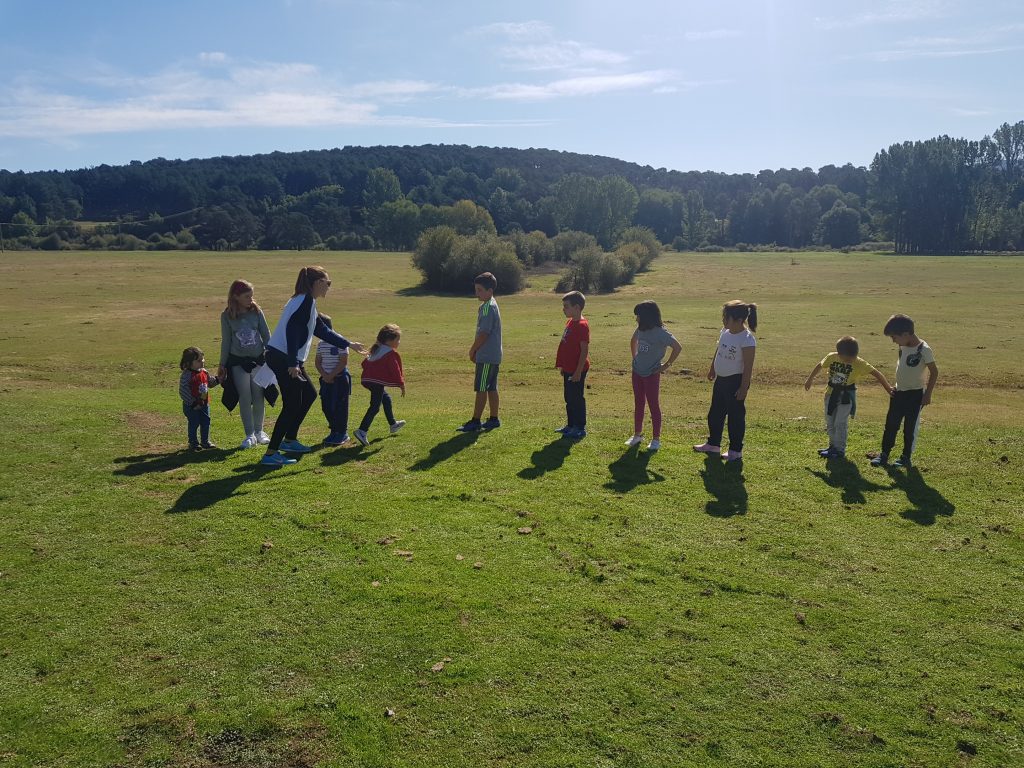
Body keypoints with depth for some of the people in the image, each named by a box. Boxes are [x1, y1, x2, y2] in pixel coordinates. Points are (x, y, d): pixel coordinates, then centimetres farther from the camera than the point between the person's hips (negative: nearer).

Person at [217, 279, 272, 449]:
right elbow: (226, 341, 2)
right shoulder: (227, 316, -6)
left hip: (258, 359, 1)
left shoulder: (256, 311, -4)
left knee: (258, 396, 5)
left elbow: (266, 335, 2)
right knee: (245, 398, 0)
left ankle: (259, 431, 21)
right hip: (238, 362, -1)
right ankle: (249, 435, 8)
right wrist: (222, 364, 5)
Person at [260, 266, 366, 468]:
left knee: (309, 395, 21)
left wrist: (349, 344, 34)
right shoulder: (306, 301, -13)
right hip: (283, 359, -10)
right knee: (292, 405, -7)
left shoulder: (306, 302, 18)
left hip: (286, 359, 10)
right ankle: (271, 454, -4)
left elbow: (322, 330, 27)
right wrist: (293, 363, -26)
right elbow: (292, 330, -23)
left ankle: (289, 440, 29)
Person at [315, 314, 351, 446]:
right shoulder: (321, 343, 8)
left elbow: (343, 362, -15)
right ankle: (334, 431, 22)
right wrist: (324, 375, -8)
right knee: (326, 407, 8)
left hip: (340, 379, -7)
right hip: (326, 379, 7)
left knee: (339, 407, -3)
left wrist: (331, 375, -17)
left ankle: (342, 434, 7)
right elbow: (317, 361, 9)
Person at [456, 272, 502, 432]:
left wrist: (473, 350, -8)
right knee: (491, 388, 13)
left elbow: (484, 333, -20)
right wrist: (475, 350, 15)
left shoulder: (487, 307, -17)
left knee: (481, 389, -6)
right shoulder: (490, 305, 15)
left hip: (486, 356, -10)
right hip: (492, 355, 10)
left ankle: (475, 421, -3)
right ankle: (494, 419, 19)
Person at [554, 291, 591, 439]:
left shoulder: (582, 325, -19)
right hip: (568, 369, 9)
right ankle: (571, 425, 29)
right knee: (569, 398, 17)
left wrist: (578, 371, -21)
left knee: (577, 398, 0)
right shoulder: (570, 322, 10)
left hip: (576, 370, -9)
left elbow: (584, 350, -20)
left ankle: (580, 428, 10)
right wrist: (563, 366, 19)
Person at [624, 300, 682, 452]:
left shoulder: (661, 333, -19)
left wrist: (666, 365, -16)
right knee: (638, 404, 14)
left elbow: (678, 347, -21)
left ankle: (656, 439, 12)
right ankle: (637, 435, 26)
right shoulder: (640, 329, 1)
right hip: (637, 372, 6)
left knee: (653, 405, 2)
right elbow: (633, 341, 21)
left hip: (652, 374, -6)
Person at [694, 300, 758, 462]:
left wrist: (743, 388, -20)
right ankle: (713, 444, 33)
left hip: (735, 381, -9)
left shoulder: (747, 339, -22)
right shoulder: (725, 332, 2)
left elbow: (748, 366, -20)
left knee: (735, 415, 3)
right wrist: (712, 369, 24)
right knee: (715, 413, 18)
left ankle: (736, 450, 16)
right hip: (721, 378, 9)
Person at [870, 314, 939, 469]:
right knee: (891, 424, 9)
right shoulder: (903, 346, 0)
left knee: (910, 427, 4)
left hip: (915, 394, -7)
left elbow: (934, 372, -15)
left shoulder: (924, 350, -21)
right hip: (898, 392, 7)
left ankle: (906, 457, 16)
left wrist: (928, 394, -13)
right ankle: (884, 454, 17)